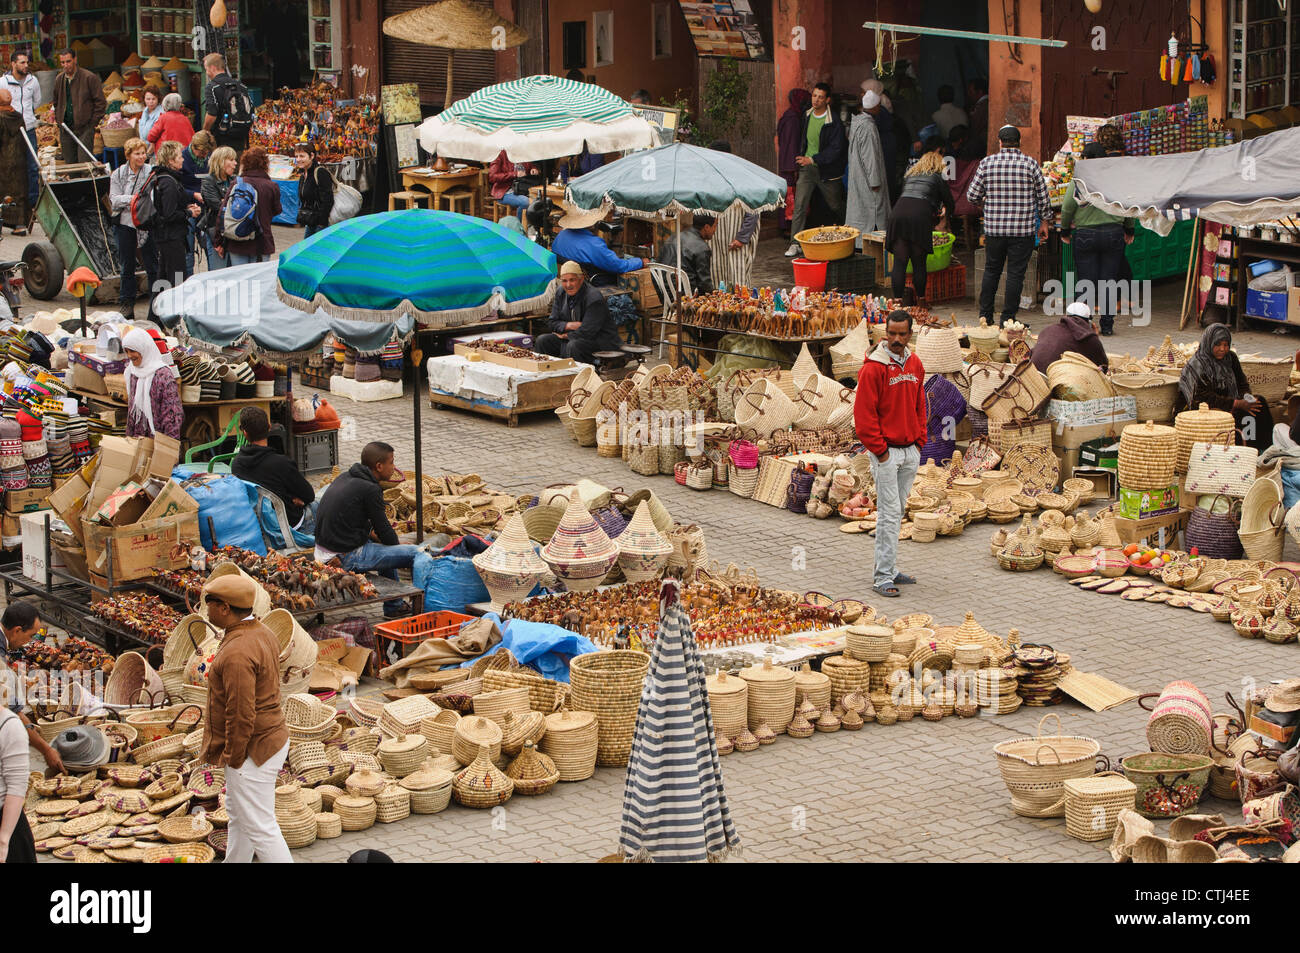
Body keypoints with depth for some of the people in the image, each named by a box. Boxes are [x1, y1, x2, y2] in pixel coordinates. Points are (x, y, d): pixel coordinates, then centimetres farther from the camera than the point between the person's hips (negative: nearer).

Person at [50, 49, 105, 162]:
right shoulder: (59, 79, 10)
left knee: (84, 162, -14)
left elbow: (100, 102, -5)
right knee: (69, 163, 7)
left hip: (84, 128, -5)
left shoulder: (89, 77, -8)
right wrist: (57, 119, 13)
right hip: (65, 129, 6)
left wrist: (94, 122, -8)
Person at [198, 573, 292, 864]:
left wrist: (232, 757, -15)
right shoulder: (262, 633, 5)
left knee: (260, 828, -2)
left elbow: (241, 714, -27)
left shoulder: (236, 653, -27)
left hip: (252, 750, -11)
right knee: (237, 814, 25)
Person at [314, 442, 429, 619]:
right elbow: (383, 528, -6)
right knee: (419, 554, -9)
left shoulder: (345, 478, 12)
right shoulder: (370, 490, -15)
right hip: (347, 557, -10)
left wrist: (371, 533, 17)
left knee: (386, 545, 35)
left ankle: (394, 606, 38)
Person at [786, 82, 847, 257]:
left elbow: (836, 149, -18)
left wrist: (812, 159, -22)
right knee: (800, 205, -8)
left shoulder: (834, 122, -14)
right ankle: (795, 244, -9)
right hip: (806, 169, 4)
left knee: (836, 207, 12)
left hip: (827, 171, -4)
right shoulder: (806, 117, 5)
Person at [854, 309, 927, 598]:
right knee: (889, 513, -8)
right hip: (886, 452, -7)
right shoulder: (873, 368, -13)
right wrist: (879, 450, -14)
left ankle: (889, 569, 21)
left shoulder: (915, 364, 9)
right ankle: (883, 576, -5)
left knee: (897, 512, 13)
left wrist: (919, 441, 9)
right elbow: (864, 414, -14)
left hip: (911, 452, 7)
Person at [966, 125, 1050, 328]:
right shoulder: (1030, 163, -3)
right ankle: (1007, 318, 2)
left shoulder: (987, 163, 0)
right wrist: (1044, 222, 14)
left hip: (994, 228, 2)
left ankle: (985, 316, 17)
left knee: (991, 271, 14)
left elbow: (972, 196, 2)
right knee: (1015, 273, 2)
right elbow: (1043, 197, 1)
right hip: (1023, 230, -2)